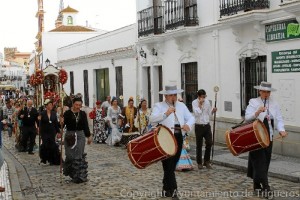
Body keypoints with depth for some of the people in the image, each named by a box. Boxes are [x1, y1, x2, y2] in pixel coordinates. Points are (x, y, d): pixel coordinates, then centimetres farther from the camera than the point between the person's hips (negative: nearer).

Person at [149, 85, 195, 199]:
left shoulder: (181, 105, 16)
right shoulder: (159, 106, 0)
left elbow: (191, 117, 11)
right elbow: (152, 119, -16)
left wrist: (188, 124, -12)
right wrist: (165, 114, -31)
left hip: (178, 138, 5)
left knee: (172, 165, 14)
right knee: (168, 166, -3)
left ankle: (166, 190, 28)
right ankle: (173, 190, 3)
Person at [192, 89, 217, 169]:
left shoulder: (207, 101, 7)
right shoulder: (194, 102, -6)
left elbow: (209, 113, 14)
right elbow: (196, 113, -18)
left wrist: (213, 111, -5)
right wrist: (200, 104, -17)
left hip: (207, 125, 4)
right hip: (199, 126, -3)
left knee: (209, 143, -3)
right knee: (199, 145, 5)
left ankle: (207, 161, 14)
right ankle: (199, 163, 17)